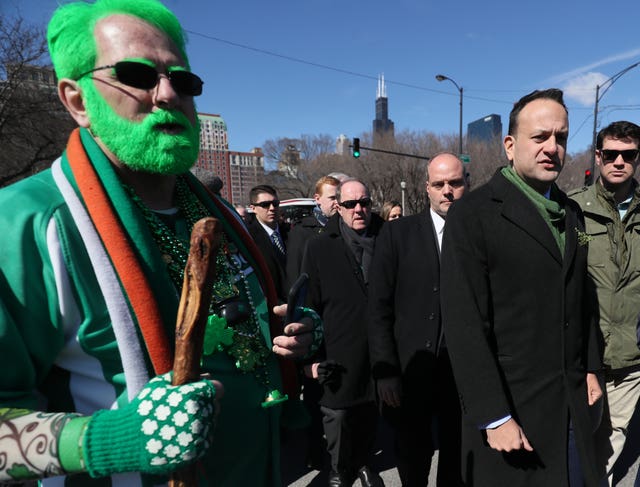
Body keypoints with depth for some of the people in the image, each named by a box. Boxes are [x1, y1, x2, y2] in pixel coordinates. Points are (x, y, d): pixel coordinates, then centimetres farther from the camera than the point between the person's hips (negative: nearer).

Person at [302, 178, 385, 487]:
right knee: (338, 418, 11)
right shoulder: (319, 247, -4)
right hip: (339, 358, -2)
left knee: (370, 415, 17)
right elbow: (309, 305, -3)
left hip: (378, 354, 2)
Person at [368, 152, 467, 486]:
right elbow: (378, 308, -6)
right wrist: (385, 371, -10)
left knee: (457, 453, 18)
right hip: (410, 370, 0)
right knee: (413, 455, 17)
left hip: (465, 370, 1)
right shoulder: (396, 235, -4)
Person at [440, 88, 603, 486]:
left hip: (571, 401, 7)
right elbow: (465, 324, -20)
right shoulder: (472, 215, -16)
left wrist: (590, 367, 13)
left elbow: (579, 299, 16)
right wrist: (494, 418, -19)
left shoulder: (571, 212, 8)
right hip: (510, 406, -6)